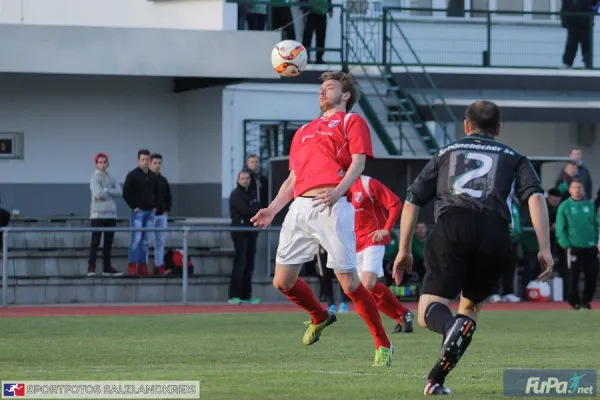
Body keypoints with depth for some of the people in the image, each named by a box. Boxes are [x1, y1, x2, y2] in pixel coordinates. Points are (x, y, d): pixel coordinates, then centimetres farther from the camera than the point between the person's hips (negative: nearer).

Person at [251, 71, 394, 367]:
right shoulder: (304, 131, 29)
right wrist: (272, 209, 15)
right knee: (282, 281, 3)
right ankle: (319, 317, 31)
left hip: (332, 207, -6)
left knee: (349, 282, -12)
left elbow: (358, 162, -3)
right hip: (300, 208, 6)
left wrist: (337, 191, -20)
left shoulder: (352, 121, 11)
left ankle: (383, 345, -1)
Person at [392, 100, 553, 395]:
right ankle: (436, 380, 6)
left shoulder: (446, 153, 30)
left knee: (429, 310, -3)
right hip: (495, 233, 1)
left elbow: (412, 201, 23)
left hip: (452, 227, -1)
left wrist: (404, 250, 29)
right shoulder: (514, 158, 26)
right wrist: (545, 249, 2)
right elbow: (535, 197, 7)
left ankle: (453, 327, -41)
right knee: (470, 306, 21)